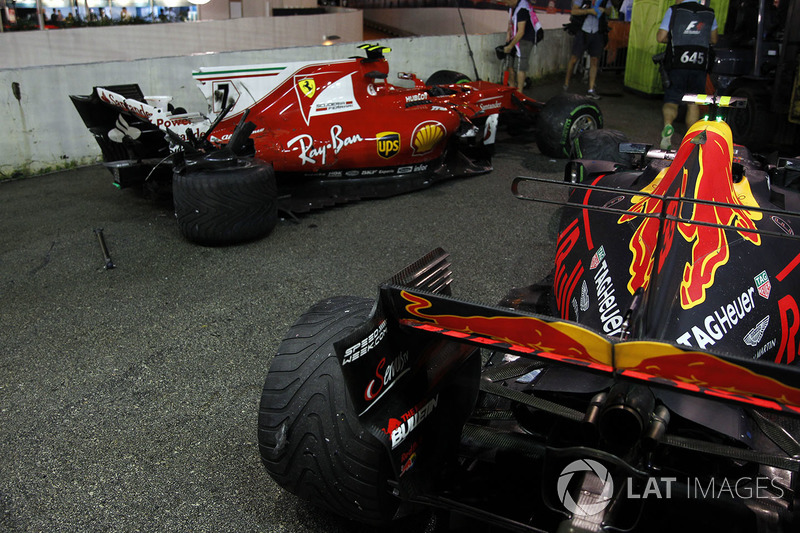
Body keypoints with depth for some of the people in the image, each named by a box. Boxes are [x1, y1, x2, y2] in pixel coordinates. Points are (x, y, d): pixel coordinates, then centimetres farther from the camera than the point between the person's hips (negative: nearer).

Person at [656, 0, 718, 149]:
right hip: (699, 66, 2)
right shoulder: (709, 13, 10)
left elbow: (660, 37, -2)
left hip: (677, 65, -2)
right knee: (693, 103, 13)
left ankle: (668, 125, -26)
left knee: (671, 100, 3)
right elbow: (714, 40, 18)